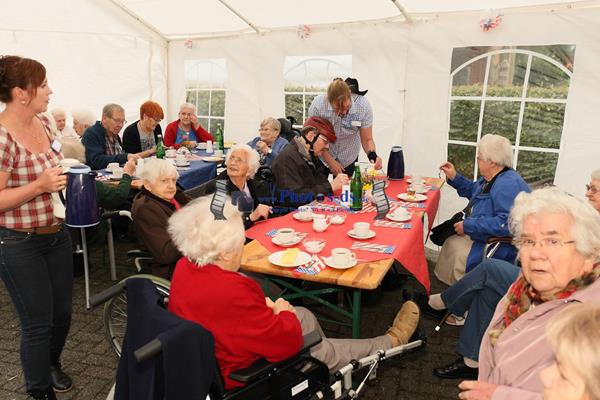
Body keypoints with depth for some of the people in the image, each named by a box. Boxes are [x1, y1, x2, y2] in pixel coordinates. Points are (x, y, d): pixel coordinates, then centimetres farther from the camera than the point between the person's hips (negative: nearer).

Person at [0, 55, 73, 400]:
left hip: (57, 234, 7)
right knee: (38, 323, 7)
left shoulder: (42, 122, 2)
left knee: (63, 312, 19)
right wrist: (40, 185, -27)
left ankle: (52, 362, 48)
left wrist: (61, 175, 1)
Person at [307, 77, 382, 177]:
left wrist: (372, 155, -37)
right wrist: (330, 161, -18)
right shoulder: (317, 105, -30)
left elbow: (367, 140, -17)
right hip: (322, 155, -1)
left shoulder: (364, 106, -27)